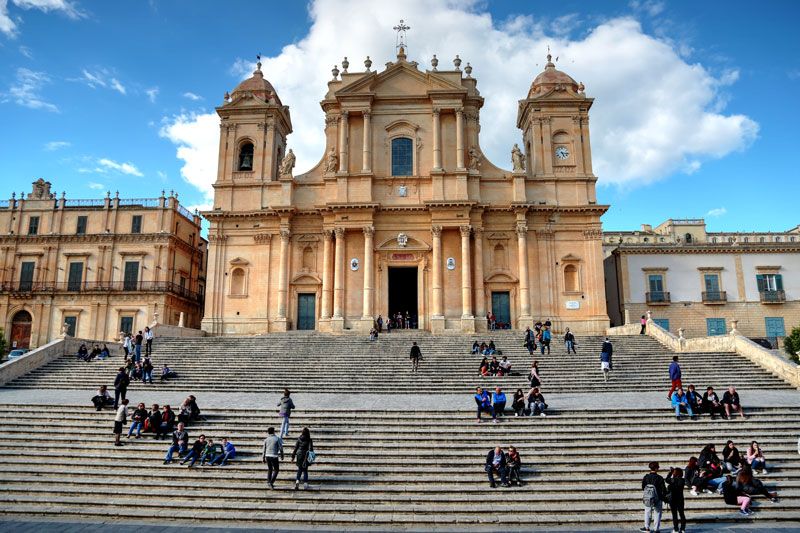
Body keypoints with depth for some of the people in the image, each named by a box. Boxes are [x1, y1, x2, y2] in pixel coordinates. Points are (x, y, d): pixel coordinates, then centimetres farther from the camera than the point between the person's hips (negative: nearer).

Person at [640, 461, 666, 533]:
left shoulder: (646, 477, -5)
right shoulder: (659, 478, -15)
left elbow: (643, 487, 5)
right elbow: (663, 489, -11)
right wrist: (664, 496, 5)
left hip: (647, 498, 3)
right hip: (658, 499, -3)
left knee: (647, 512, 17)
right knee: (657, 513, 11)